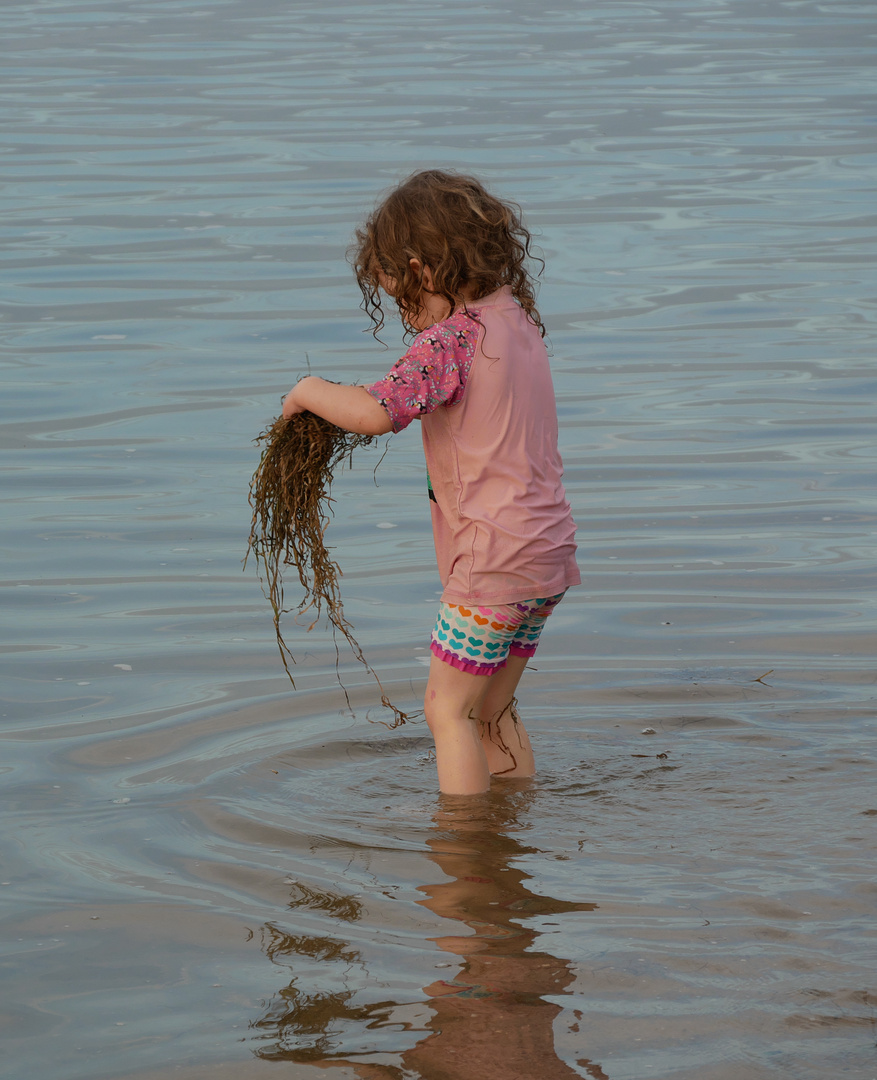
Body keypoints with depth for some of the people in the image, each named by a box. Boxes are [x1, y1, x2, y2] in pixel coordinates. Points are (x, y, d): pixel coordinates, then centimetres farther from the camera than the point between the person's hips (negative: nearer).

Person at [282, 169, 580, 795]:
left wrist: (311, 391, -11)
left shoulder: (451, 343, -17)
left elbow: (374, 413, -29)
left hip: (494, 560, -9)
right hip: (548, 551, 9)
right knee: (492, 710, 19)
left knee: (448, 708, 0)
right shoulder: (520, 324, 10)